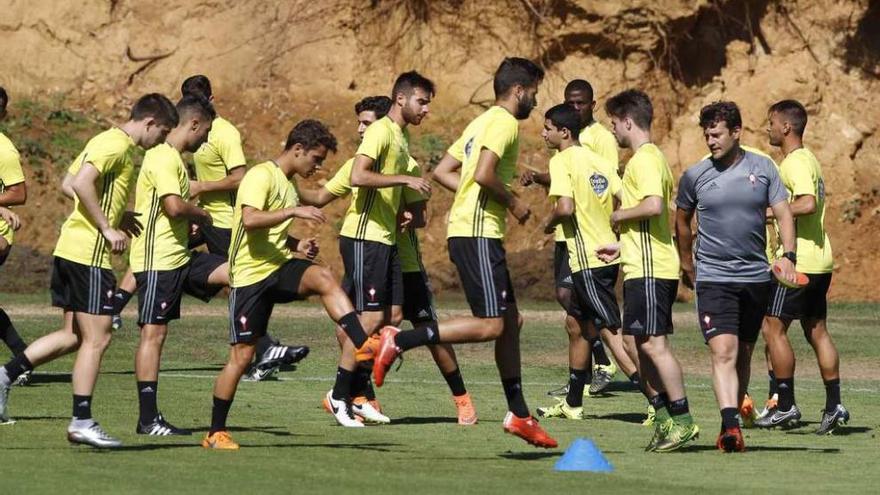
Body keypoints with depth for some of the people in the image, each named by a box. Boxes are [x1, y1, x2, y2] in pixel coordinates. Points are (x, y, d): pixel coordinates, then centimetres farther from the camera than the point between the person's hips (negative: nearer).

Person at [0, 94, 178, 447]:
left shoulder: (111, 143, 18)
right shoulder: (117, 146, -12)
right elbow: (81, 184, -23)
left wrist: (122, 219, 16)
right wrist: (108, 229, -19)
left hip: (69, 248, 10)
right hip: (89, 252, -10)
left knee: (74, 336, 14)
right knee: (96, 339, -5)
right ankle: (81, 422, -2)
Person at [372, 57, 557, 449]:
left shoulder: (482, 123, 20)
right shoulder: (505, 123, -9)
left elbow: (442, 172, 20)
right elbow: (484, 174, -23)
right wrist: (513, 203, -8)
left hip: (469, 229, 11)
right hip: (478, 234, -11)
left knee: (510, 320, 12)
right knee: (491, 325, -14)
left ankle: (518, 414, 14)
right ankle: (399, 341, -17)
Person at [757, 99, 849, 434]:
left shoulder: (796, 163, -14)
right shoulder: (809, 160, 16)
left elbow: (808, 203, -28)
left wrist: (770, 211, -20)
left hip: (798, 261, -10)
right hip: (820, 259, 10)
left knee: (773, 328, -3)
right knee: (817, 331, 10)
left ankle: (786, 406, -1)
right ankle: (833, 405, 7)